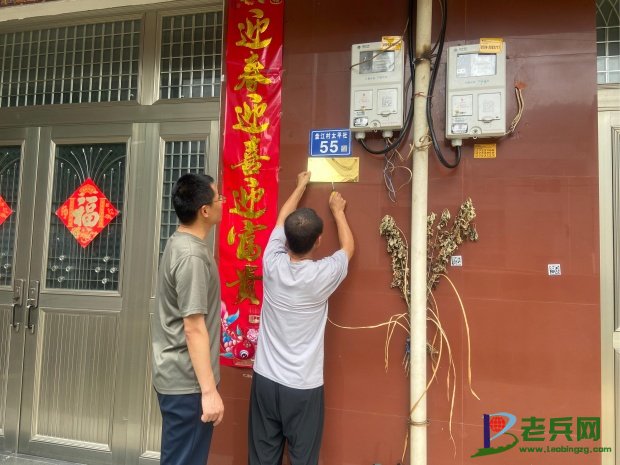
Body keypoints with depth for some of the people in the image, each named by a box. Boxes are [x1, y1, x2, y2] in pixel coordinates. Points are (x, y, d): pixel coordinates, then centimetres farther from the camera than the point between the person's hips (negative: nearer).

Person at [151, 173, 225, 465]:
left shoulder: (179, 243, 7)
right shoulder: (192, 255, -23)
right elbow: (194, 328, -25)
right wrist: (209, 391, -22)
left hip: (176, 375, 10)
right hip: (187, 382, -10)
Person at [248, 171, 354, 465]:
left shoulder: (272, 264, -9)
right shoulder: (322, 275, -16)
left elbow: (281, 221, 10)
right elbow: (348, 248, 6)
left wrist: (300, 187, 24)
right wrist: (338, 211, 20)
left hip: (265, 379, 3)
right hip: (303, 386, -3)